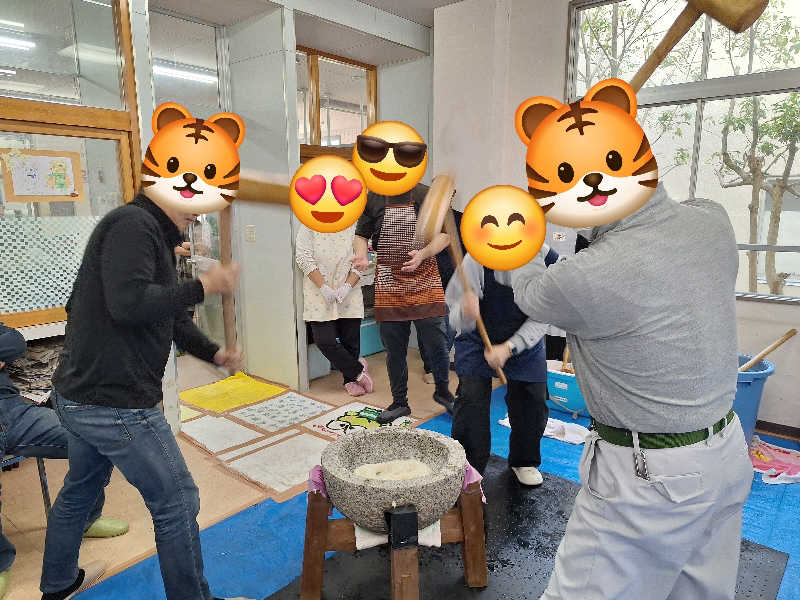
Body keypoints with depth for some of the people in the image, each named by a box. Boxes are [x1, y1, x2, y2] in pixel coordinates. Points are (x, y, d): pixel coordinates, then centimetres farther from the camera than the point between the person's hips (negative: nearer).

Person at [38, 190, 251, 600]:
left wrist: (215, 353, 9)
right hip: (114, 404, -11)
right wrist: (203, 286, -21)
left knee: (80, 489, 29)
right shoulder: (134, 224, -17)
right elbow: (129, 304, -30)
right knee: (176, 502, 2)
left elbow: (171, 317, 18)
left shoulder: (156, 237, 14)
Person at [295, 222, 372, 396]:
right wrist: (323, 287, -13)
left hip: (348, 295, 1)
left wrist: (347, 287, -12)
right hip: (320, 296, -1)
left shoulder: (354, 225, 1)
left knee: (350, 340, 6)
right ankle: (358, 370, 14)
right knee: (325, 340, -6)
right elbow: (303, 257, -6)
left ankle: (351, 379, 28)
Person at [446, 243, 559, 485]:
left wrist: (508, 348, -26)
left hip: (525, 341, 2)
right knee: (471, 400, -12)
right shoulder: (477, 259, -29)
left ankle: (524, 461, 33)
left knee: (532, 401, 5)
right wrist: (466, 313, -51)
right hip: (478, 340, -2)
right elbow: (456, 317, -26)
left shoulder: (548, 261, -23)